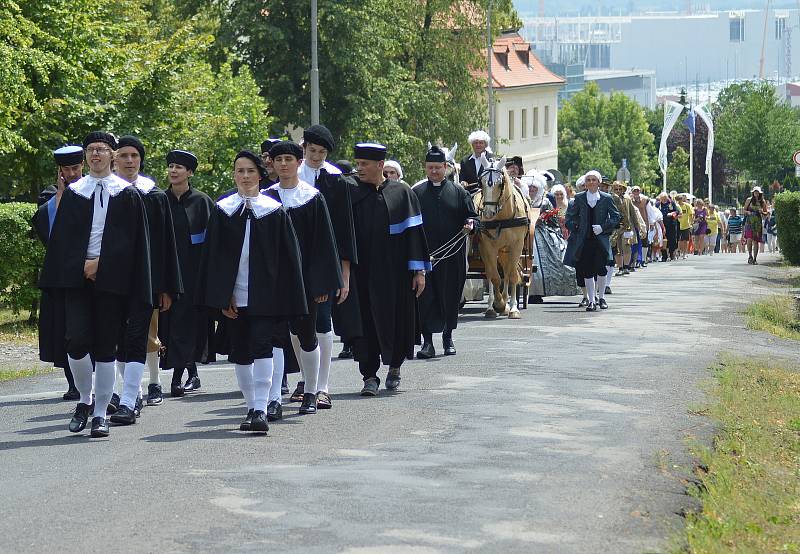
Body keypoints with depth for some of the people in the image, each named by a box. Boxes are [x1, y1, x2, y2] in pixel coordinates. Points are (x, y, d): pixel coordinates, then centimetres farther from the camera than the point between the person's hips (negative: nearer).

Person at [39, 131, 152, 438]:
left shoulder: (126, 194, 6)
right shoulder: (73, 192, 11)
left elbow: (131, 239, 1)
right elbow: (62, 237, 8)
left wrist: (100, 263, -8)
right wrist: (82, 265, -6)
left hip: (111, 277, -1)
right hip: (77, 275, 1)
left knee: (105, 347, -1)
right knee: (77, 340, -12)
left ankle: (100, 413, 5)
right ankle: (85, 399, 10)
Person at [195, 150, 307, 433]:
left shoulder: (274, 211, 2)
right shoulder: (222, 211, 6)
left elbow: (287, 257, 2)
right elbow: (215, 256, 4)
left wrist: (286, 298, -4)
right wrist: (222, 296, -5)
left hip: (263, 294, -3)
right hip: (234, 294, 3)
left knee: (261, 347, -13)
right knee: (240, 353, 6)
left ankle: (261, 410, -17)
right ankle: (253, 408, 16)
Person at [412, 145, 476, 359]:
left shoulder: (459, 192, 8)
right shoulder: (416, 193, 8)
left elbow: (471, 215, 9)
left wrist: (469, 224, -13)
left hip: (451, 255, 1)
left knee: (450, 297, 6)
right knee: (425, 298, -6)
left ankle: (448, 337, 21)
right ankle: (427, 341, -5)